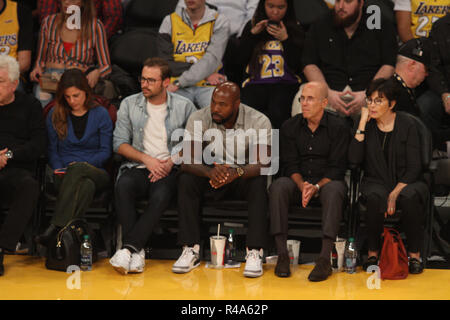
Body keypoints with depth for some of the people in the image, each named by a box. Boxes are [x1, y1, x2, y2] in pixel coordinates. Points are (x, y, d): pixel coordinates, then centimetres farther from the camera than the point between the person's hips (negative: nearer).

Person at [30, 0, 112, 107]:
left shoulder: (95, 26, 9)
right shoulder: (49, 22, 14)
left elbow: (106, 66, 6)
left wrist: (96, 73, -16)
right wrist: (38, 68, -2)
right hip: (50, 76, 2)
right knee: (42, 95, -34)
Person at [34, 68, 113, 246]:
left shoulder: (101, 114, 8)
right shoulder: (55, 115, 13)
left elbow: (106, 151, 5)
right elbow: (52, 150, 15)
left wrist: (84, 164, -10)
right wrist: (58, 168, -5)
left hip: (96, 172, -1)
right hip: (65, 176, 1)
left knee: (77, 170, -40)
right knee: (86, 185, -39)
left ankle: (54, 228, -48)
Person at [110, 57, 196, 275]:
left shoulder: (184, 107, 7)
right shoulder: (129, 104, 10)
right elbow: (120, 143, 7)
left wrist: (172, 162, -10)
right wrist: (146, 159, -8)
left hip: (169, 170, -1)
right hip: (137, 167, 1)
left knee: (161, 195, -36)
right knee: (123, 186, -34)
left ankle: (129, 248, -37)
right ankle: (137, 252, -36)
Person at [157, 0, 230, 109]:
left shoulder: (219, 22, 5)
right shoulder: (169, 21, 10)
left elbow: (212, 59, -9)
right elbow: (166, 63, 2)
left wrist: (179, 83, -19)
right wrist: (204, 74, -9)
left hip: (207, 85, 0)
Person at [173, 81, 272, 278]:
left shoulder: (259, 122, -15)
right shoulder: (198, 119, -11)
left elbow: (263, 164, -25)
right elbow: (187, 161, -20)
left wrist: (236, 172, -45)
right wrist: (210, 172, -42)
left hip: (244, 176, -1)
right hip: (212, 178, 2)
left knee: (259, 183, -34)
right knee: (186, 180, -27)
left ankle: (254, 252, -36)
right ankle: (191, 250, -29)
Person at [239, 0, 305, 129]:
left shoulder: (296, 29, 11)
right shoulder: (252, 26, 17)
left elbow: (297, 66, 2)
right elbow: (241, 59, 7)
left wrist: (285, 39, -7)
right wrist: (253, 34, -1)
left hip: (286, 83, -1)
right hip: (256, 83, 1)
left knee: (277, 114, -34)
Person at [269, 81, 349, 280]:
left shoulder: (338, 128, -3)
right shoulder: (290, 127, 5)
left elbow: (337, 168, -7)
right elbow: (290, 165, 1)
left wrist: (316, 187, -23)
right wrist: (302, 186, -19)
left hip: (327, 181, -2)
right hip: (298, 181, 2)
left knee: (334, 190, -37)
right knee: (278, 187, -30)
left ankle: (325, 258, -42)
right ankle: (282, 255, -33)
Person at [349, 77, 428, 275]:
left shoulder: (407, 125, -3)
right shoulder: (366, 124, 3)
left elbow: (414, 167, -5)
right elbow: (354, 160, -10)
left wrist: (395, 193, -17)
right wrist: (362, 125, -12)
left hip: (406, 182, -1)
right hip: (376, 182, 1)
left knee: (410, 197, -36)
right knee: (375, 197, -35)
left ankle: (414, 254, -22)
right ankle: (373, 253, -20)